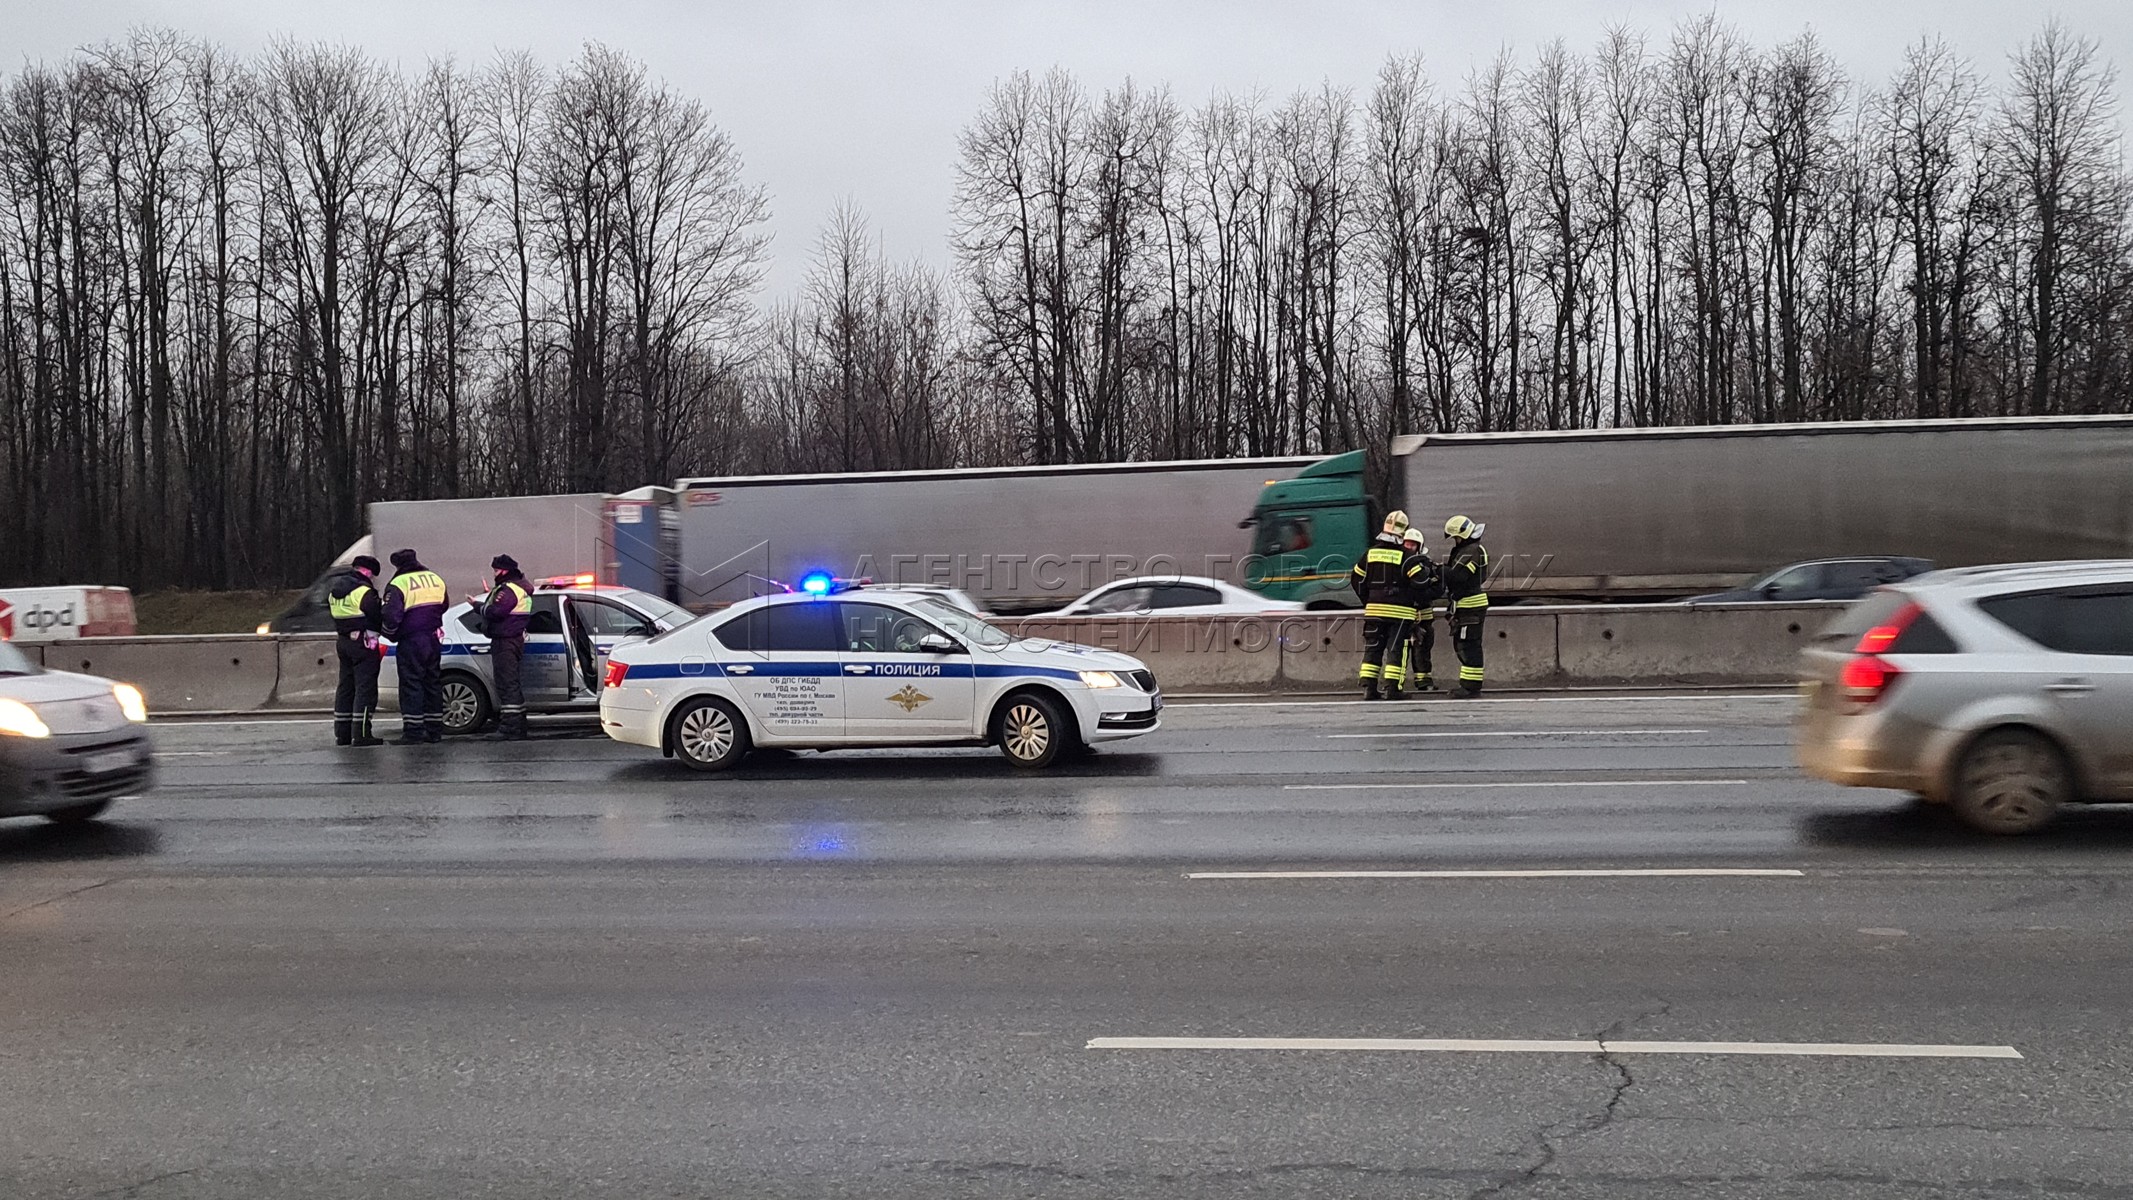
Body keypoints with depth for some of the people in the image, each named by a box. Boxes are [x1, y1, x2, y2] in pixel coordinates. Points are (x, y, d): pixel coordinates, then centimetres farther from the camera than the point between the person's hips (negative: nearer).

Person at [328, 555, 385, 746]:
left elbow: (333, 614, 18)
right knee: (366, 687, -7)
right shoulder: (363, 591, -16)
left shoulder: (334, 591, 13)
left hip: (343, 641, 9)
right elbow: (376, 616, -14)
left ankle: (342, 734, 17)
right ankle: (361, 734, -11)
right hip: (363, 642, -9)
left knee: (345, 687, 14)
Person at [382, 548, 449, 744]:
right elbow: (443, 606, 20)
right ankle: (435, 730, 15)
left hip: (411, 641, -6)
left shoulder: (398, 584, -12)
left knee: (411, 684, -2)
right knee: (432, 682, 12)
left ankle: (413, 732, -5)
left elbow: (392, 616, -18)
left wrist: (390, 634, 0)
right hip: (433, 640, 6)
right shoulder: (435, 579, 9)